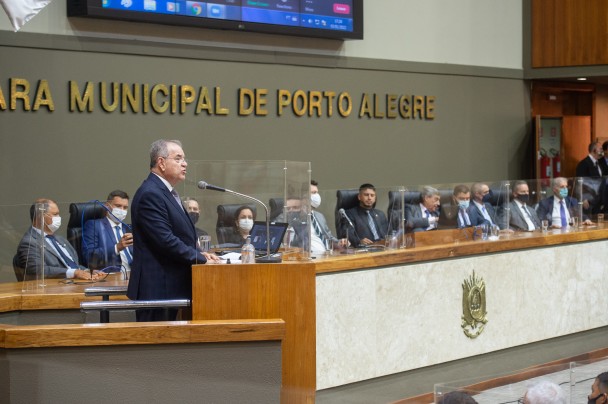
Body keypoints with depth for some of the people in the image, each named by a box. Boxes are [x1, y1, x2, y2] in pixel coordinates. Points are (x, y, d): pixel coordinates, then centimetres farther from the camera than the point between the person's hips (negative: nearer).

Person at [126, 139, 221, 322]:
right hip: (157, 289, -10)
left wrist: (199, 254, 6)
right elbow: (166, 241, -21)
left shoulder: (167, 192, 17)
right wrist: (202, 260, -15)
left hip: (171, 286, 10)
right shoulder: (150, 194, -15)